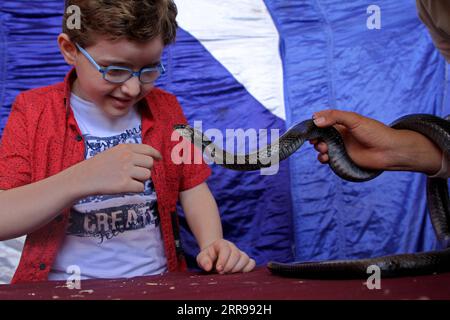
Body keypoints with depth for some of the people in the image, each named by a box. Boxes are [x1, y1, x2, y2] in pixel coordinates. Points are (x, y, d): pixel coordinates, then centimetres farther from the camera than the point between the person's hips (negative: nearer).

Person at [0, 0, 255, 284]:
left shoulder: (166, 108, 8)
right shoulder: (33, 111, -2)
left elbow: (193, 189, 8)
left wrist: (213, 244, -10)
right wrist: (81, 179, -25)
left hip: (157, 280, 2)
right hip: (66, 289, -1)